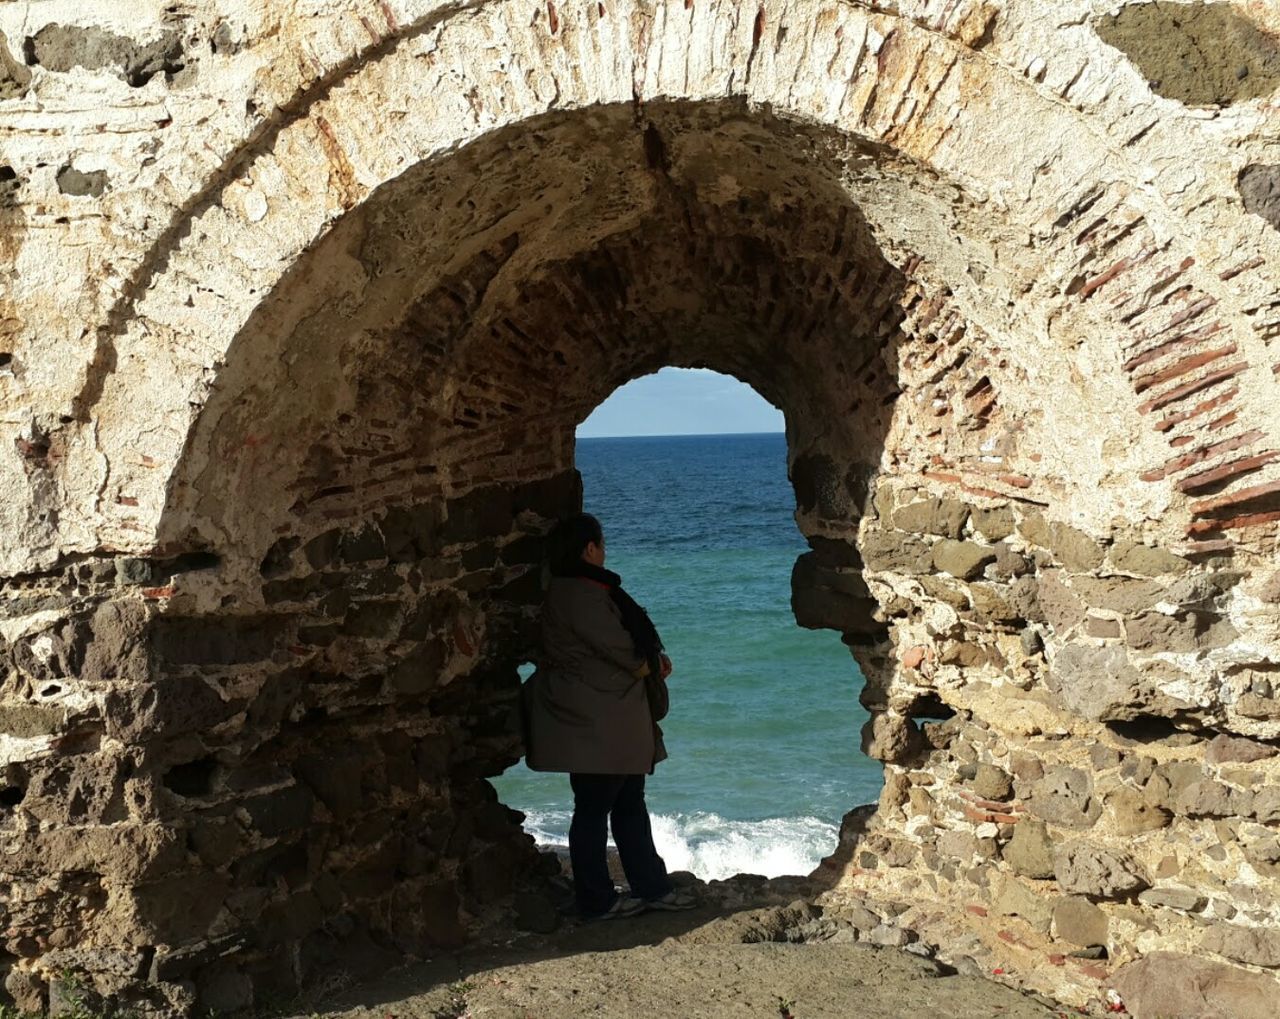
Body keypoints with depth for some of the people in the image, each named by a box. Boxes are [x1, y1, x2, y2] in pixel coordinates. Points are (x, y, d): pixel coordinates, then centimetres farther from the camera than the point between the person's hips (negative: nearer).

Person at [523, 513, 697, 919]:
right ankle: (597, 900, 9)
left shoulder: (590, 589, 14)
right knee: (593, 809, 0)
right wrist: (653, 663, 0)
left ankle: (651, 886, 23)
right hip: (594, 726, -11)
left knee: (630, 804, 15)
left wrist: (652, 659, 0)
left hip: (615, 722, 11)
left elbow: (632, 633, 17)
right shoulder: (578, 596, -20)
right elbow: (622, 650, -19)